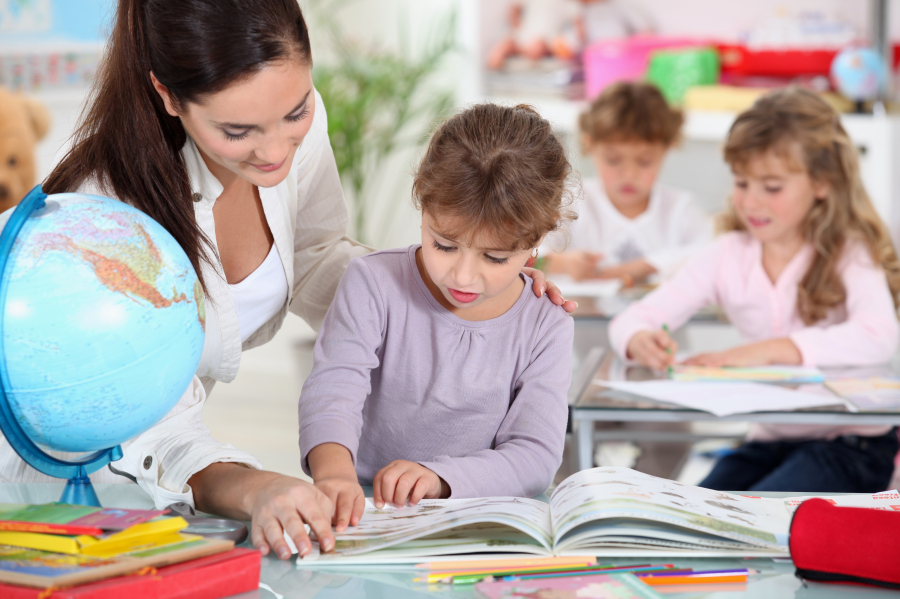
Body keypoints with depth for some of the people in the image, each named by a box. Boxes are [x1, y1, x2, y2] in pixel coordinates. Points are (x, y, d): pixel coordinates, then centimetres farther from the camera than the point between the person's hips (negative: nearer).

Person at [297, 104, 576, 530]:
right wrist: (334, 471, -39)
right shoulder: (374, 285, -4)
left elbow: (535, 456, -7)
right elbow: (334, 388, -17)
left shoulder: (545, 330, -1)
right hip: (365, 512, -1)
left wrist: (440, 477, -25)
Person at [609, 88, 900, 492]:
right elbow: (633, 319, -1)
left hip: (851, 444, -4)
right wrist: (640, 341, -26)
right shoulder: (728, 257, 3)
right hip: (768, 441, 4)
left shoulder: (850, 255, -8)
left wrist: (771, 349, -34)